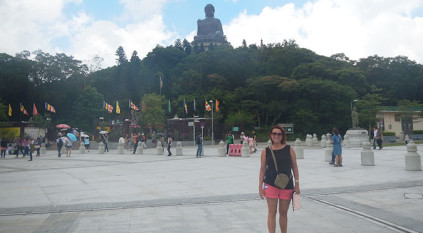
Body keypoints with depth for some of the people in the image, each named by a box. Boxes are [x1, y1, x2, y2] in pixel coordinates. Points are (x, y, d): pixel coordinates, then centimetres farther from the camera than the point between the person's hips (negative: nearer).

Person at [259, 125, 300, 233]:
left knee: (283, 213, 14)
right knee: (272, 212, 0)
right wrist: (260, 187, 0)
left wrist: (297, 184, 1)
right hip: (270, 185, -1)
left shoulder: (289, 149, 0)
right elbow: (262, 169, 2)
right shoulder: (266, 151, -1)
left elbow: (294, 167, 3)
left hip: (287, 186, 1)